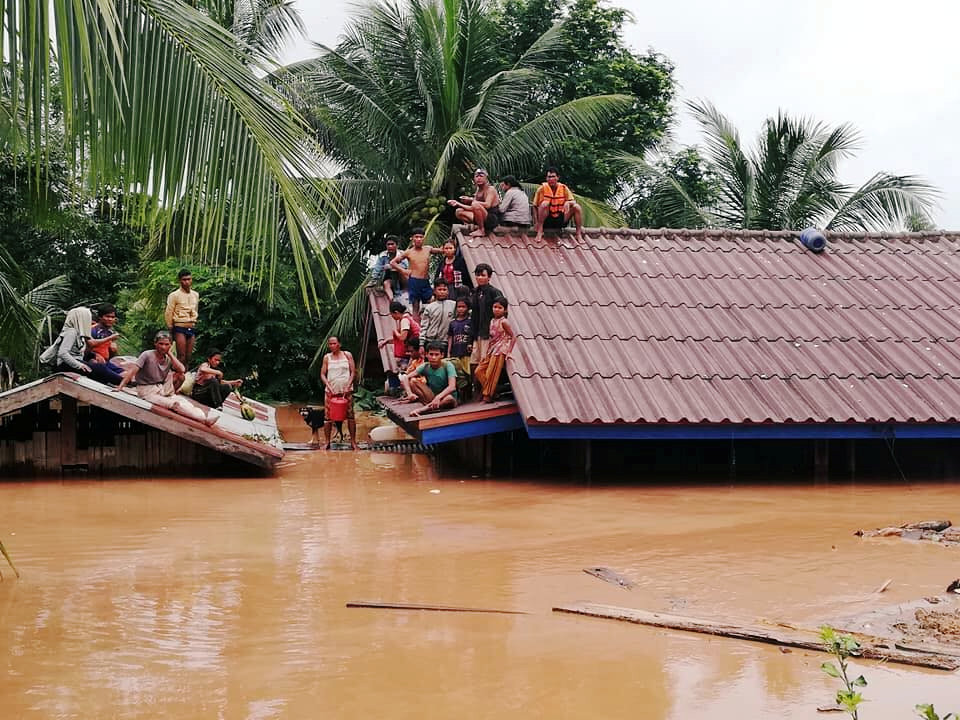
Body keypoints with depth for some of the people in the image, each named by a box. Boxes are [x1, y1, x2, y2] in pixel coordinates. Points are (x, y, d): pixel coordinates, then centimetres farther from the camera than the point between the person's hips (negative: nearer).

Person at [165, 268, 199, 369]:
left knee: (188, 357, 3)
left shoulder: (196, 295, 13)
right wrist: (170, 331, -2)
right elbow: (168, 314, -2)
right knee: (181, 356, -12)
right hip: (180, 328, -5)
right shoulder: (174, 295, -4)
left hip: (192, 328, 5)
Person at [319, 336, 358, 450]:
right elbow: (322, 374, 5)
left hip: (346, 390, -1)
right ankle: (327, 442, 7)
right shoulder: (327, 357, 7)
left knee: (350, 415, -2)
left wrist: (347, 387, -10)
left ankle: (353, 442, 3)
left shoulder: (347, 355, 4)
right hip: (331, 391, 1)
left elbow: (353, 372, 1)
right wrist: (329, 387, -10)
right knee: (328, 416, 0)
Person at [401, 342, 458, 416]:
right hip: (431, 396, 4)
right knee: (411, 381, -14)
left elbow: (452, 387, -29)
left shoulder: (447, 365, -16)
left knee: (449, 398, -41)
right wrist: (410, 393, -28)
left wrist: (438, 397, -45)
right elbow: (406, 378, -9)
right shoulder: (425, 367, -4)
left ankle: (420, 410, -39)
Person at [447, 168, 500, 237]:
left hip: (492, 219, -8)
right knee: (459, 212, 2)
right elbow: (472, 208, 9)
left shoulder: (491, 189, -9)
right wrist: (458, 204, 2)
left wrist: (472, 200, -18)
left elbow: (487, 205, -25)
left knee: (476, 205, -33)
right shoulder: (478, 191, 13)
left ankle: (481, 230, -19)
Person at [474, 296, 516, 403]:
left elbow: (513, 337, -10)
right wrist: (487, 352, 14)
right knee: (478, 371, 3)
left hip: (500, 351, -8)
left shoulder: (503, 322, -9)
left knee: (491, 374, -7)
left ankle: (488, 396, 2)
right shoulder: (492, 321, 13)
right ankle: (486, 392, 10)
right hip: (491, 350, 8)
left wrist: (508, 352, -14)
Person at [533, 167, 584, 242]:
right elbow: (535, 206, -2)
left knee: (577, 207, -15)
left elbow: (573, 201, 0)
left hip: (561, 220, 3)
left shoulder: (564, 188, 0)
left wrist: (568, 203, -25)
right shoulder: (542, 188, -6)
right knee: (545, 204, -29)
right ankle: (539, 232, -27)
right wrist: (538, 220, -16)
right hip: (547, 221, -2)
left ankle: (579, 234, -10)